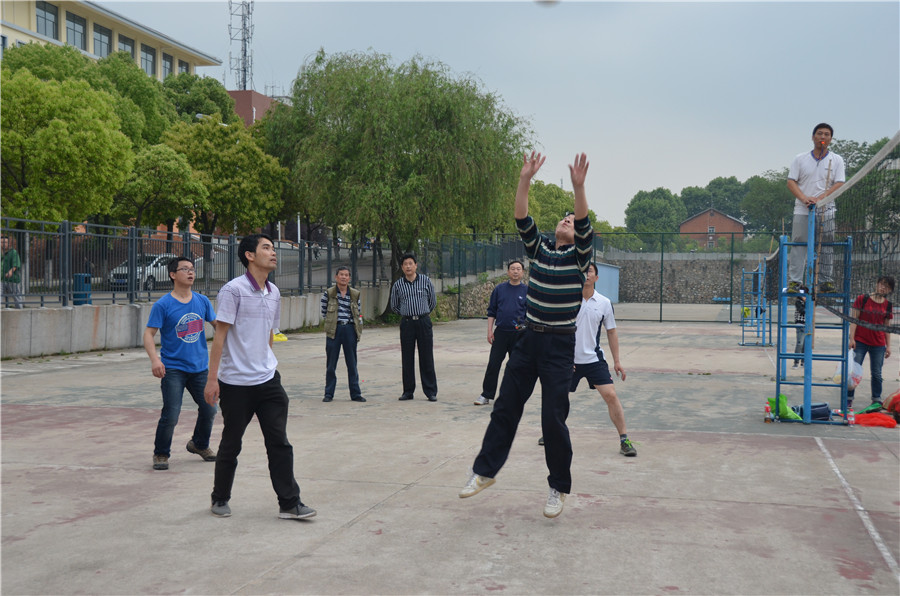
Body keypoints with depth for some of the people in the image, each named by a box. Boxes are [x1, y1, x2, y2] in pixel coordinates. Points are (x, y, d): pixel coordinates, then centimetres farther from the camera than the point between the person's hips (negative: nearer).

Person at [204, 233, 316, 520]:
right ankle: (220, 499, 25)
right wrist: (212, 379, -13)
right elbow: (220, 336, -11)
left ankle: (289, 503, 5)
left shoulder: (274, 292, 10)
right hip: (236, 382, -5)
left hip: (267, 379, 6)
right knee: (231, 445, 7)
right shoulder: (233, 290, -11)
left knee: (279, 442, 1)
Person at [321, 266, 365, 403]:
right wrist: (331, 324, 6)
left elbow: (358, 313, 15)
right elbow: (324, 313, 9)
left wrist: (358, 329, 8)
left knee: (352, 363, 5)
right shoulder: (329, 293, 2)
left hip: (350, 329, 2)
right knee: (331, 363, 2)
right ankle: (329, 393, 10)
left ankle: (355, 393, 11)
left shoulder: (355, 294, 9)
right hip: (334, 330, -2)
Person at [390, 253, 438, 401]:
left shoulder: (425, 281, 3)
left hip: (424, 322, -1)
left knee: (427, 357, -1)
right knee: (407, 358, 3)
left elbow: (433, 301, 14)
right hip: (407, 323, 1)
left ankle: (431, 392, 3)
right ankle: (408, 391, 10)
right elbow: (394, 306, 18)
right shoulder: (397, 285, 5)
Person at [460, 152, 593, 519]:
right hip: (528, 340, 4)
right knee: (505, 407, 9)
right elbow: (522, 219, -4)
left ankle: (559, 488, 12)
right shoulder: (538, 248, 9)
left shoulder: (579, 255, -2)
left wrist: (578, 186, -32)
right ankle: (485, 470, 23)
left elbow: (585, 226, -20)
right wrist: (525, 179, -14)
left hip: (560, 346, -4)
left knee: (553, 418, -4)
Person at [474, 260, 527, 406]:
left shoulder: (527, 291, 3)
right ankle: (486, 395, 7)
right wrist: (490, 330, 1)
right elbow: (491, 311, 9)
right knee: (493, 364, 0)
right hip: (500, 332, 1)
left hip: (519, 334, -1)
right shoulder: (499, 289, 6)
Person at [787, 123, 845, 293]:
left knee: (827, 245, 2)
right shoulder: (800, 159, 9)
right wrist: (804, 198, -15)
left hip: (826, 210, 1)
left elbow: (839, 184, 0)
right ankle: (794, 281, -6)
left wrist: (820, 198, -14)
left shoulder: (836, 160, 9)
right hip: (802, 209, 0)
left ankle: (826, 280, 8)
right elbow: (791, 182, 2)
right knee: (798, 245, -6)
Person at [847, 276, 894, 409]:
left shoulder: (888, 305, 6)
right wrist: (852, 338, -10)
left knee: (876, 373, 8)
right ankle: (849, 399, 4)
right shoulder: (862, 299, -3)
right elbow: (854, 319, -3)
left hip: (878, 344, 3)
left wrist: (888, 346, 11)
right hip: (860, 342, -3)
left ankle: (876, 400, 21)